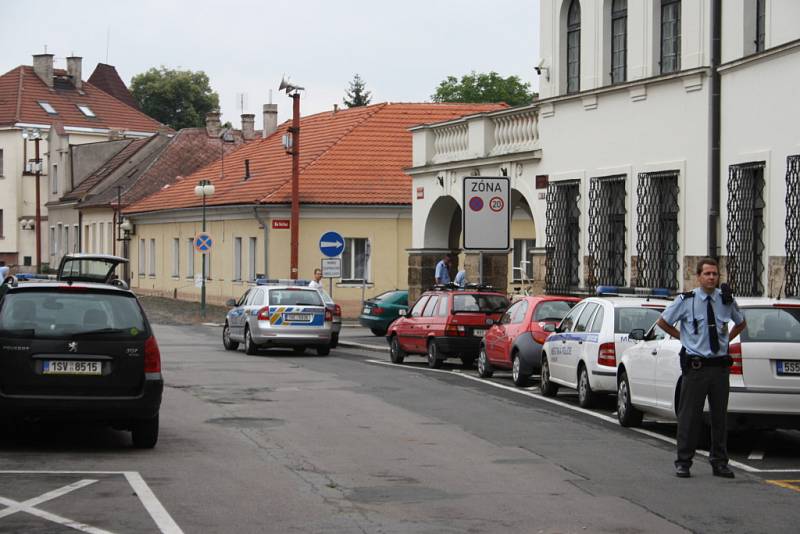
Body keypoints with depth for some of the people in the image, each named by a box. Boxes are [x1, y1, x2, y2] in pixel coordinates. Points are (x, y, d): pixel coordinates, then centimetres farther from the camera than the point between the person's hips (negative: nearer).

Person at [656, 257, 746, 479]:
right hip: (696, 366, -3)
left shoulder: (726, 300, 7)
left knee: (720, 415, 8)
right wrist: (682, 337, 6)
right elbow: (663, 322, 11)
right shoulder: (686, 300, -3)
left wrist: (727, 339, 13)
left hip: (720, 366, 3)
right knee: (689, 415, -1)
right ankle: (683, 462, 7)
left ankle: (719, 463, 17)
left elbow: (741, 323, 26)